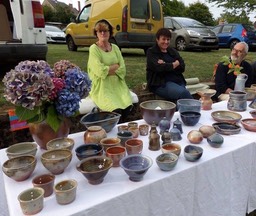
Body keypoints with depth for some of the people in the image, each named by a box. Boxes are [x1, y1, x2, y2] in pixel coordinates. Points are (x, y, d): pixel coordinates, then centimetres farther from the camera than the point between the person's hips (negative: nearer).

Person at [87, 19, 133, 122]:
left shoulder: (115, 47, 12)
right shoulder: (94, 48, -3)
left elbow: (122, 69, 3)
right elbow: (100, 71, -14)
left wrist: (108, 69, -8)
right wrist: (116, 66, -3)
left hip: (117, 84, 5)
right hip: (101, 87, -4)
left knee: (128, 106, -21)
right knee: (116, 110, -26)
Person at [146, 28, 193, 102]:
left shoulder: (173, 51, 21)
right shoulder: (151, 52, 6)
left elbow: (182, 67, 8)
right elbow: (158, 67, -13)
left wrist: (166, 65, -8)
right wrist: (174, 64, 0)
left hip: (178, 81, 5)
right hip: (160, 84, -5)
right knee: (183, 92, -29)